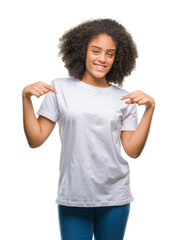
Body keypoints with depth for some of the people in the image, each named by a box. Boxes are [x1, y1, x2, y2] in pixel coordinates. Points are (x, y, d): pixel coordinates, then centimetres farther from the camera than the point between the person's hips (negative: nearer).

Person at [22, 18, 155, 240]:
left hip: (114, 197, 2)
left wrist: (149, 109, -7)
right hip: (72, 197, -1)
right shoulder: (60, 88, 2)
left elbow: (133, 150, 0)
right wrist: (26, 97, -10)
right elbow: (35, 139, -1)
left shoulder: (124, 98, 5)